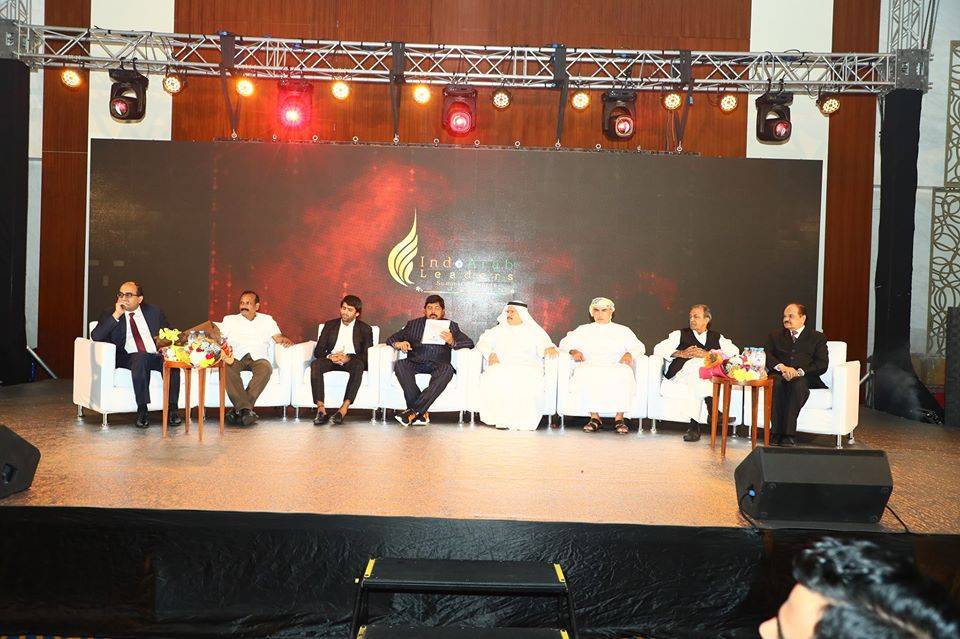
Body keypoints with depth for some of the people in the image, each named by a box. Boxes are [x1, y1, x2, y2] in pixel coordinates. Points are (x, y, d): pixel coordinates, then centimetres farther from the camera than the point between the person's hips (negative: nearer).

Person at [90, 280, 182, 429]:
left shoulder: (154, 312, 14)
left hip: (157, 356, 2)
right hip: (128, 359, -2)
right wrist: (116, 315, -13)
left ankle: (172, 410, -24)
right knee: (140, 358, -37)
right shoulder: (110, 315, 8)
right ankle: (142, 411, -31)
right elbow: (95, 337, -7)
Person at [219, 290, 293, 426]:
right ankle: (245, 409, -42)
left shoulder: (267, 320, 24)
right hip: (236, 357, 0)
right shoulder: (230, 320, 24)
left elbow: (278, 337, 14)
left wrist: (285, 340, -9)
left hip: (258, 357, 0)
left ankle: (239, 410, -38)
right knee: (228, 367, -36)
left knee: (266, 368, -36)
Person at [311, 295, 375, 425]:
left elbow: (367, 354, -3)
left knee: (358, 365, -38)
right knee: (315, 365, -31)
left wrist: (348, 358, -21)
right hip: (331, 360, 2)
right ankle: (321, 409, -37)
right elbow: (318, 351, 8)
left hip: (352, 361, -2)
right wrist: (330, 356, -15)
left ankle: (344, 408, -44)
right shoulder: (330, 325, 15)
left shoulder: (365, 329, 9)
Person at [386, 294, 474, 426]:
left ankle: (413, 411, -36)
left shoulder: (451, 326, 20)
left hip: (438, 364, -1)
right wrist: (398, 344, -6)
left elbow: (469, 343, 9)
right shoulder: (413, 324, 23)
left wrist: (452, 342, -12)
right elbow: (391, 338, 19)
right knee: (400, 364, -32)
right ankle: (422, 412, -32)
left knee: (447, 370, -36)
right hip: (415, 363, 1)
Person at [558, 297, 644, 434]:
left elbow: (638, 346, 15)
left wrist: (629, 354, -8)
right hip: (591, 367, 1)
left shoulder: (623, 331, 27)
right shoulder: (584, 330, 29)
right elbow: (564, 342, 21)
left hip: (616, 367, 0)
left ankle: (619, 418, -30)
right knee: (583, 373, -37)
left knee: (624, 373, -37)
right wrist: (574, 351, -2)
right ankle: (594, 417, -30)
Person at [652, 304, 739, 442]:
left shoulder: (717, 337, 28)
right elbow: (658, 349, 14)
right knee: (697, 363, -35)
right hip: (682, 373, -1)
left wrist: (707, 354, -6)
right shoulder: (680, 335, 28)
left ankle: (695, 426, -42)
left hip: (711, 378, 1)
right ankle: (712, 410, -45)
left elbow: (734, 351, 7)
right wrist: (681, 353, -2)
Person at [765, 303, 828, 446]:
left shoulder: (817, 337, 17)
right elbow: (766, 356, 8)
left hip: (805, 378, -2)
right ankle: (778, 434, -36)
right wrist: (781, 367, -14)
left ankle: (788, 435, -40)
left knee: (797, 384, -38)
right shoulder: (775, 336, 25)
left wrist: (800, 372, -13)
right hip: (779, 376, 2)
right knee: (776, 383, -35)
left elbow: (822, 364, 4)